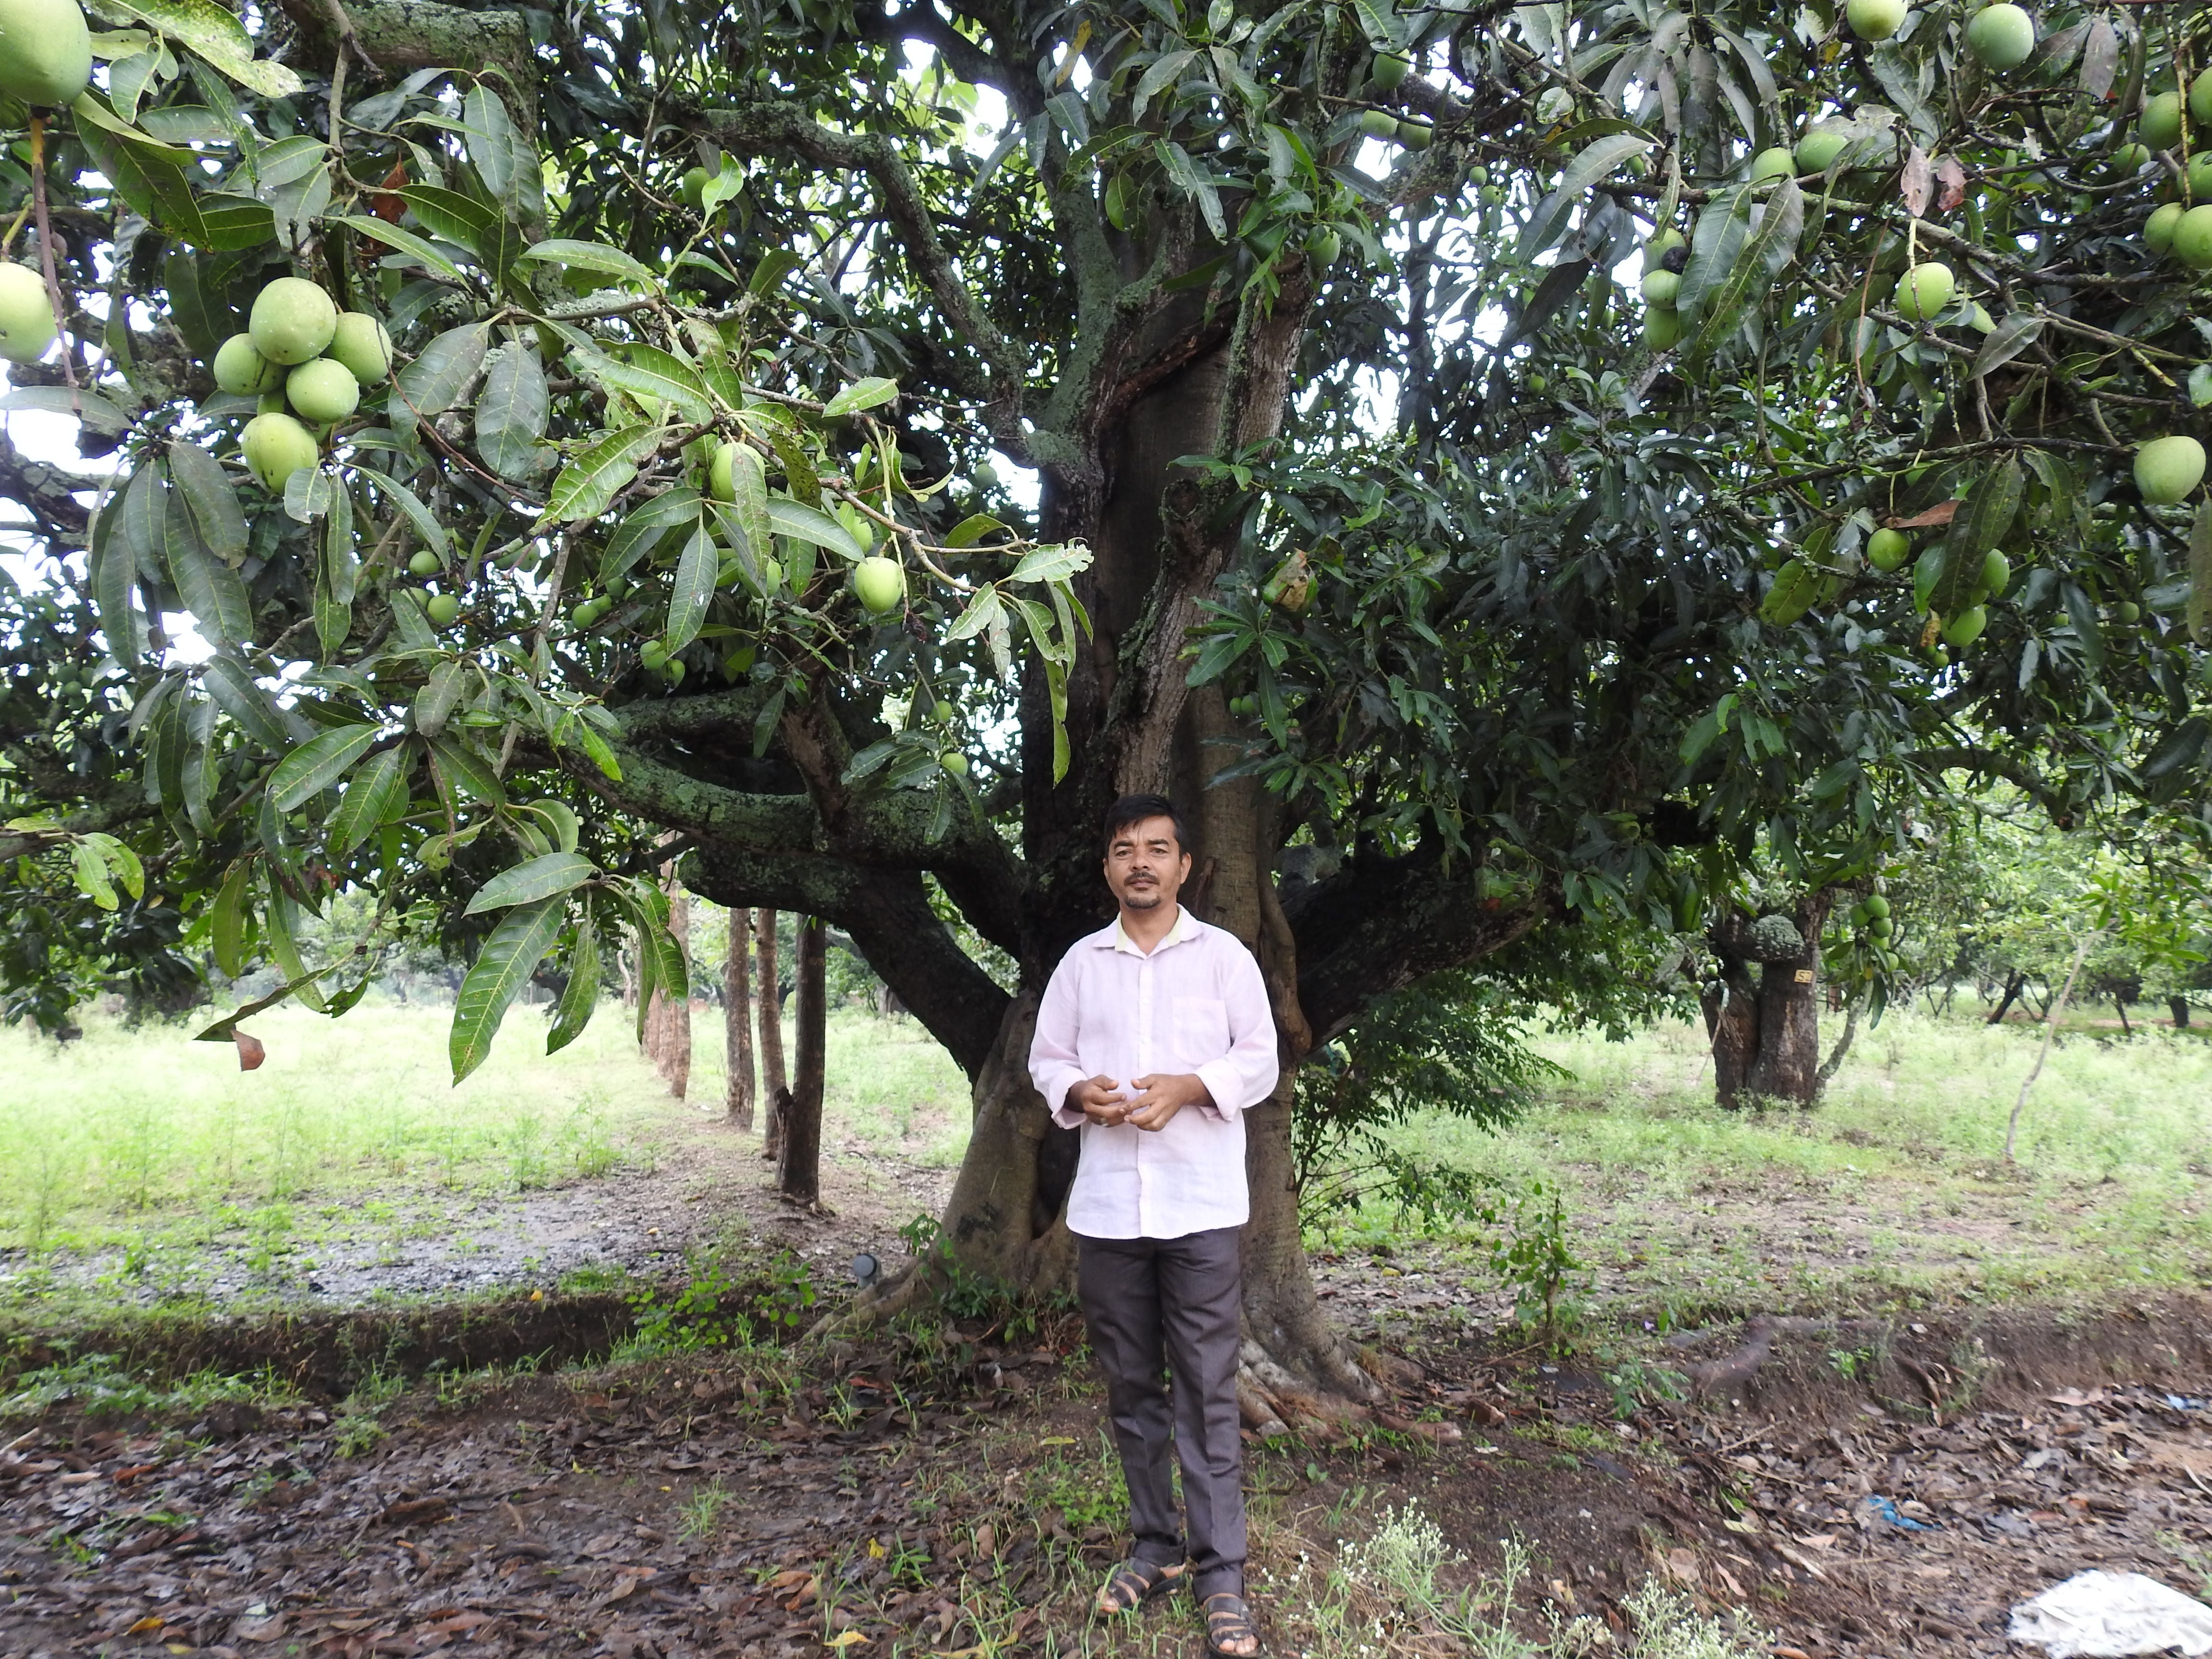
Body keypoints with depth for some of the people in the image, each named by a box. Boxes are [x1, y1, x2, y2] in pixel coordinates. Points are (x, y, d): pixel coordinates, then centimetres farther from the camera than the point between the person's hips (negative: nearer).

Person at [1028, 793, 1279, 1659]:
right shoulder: (1080, 962, 9)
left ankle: (1221, 1574, 9)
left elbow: (1260, 1063, 1)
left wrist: (1188, 1086, -16)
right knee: (1131, 1386, 12)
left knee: (1207, 1391, 0)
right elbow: (1046, 1059, 11)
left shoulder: (1224, 955, 2)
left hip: (1201, 1206, -3)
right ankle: (1156, 1547, 27)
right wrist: (1078, 1091, -11)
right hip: (1106, 1206, 3)